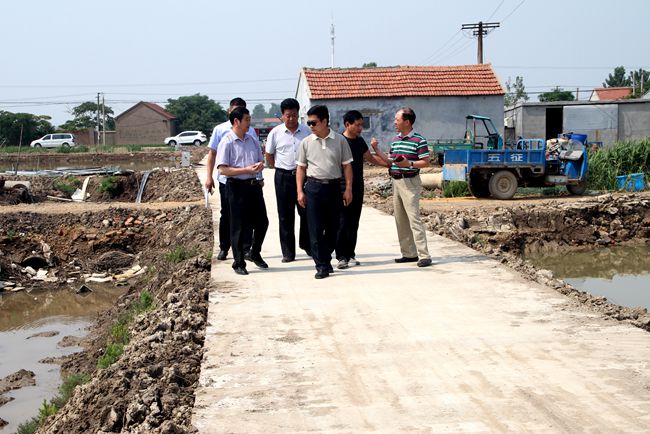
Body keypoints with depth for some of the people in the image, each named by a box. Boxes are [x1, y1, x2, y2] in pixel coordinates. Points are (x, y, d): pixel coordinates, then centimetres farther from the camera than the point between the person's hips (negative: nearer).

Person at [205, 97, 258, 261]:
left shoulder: (250, 131, -1)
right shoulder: (220, 130, 0)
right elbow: (212, 153, 4)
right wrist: (209, 177, 0)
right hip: (226, 179, 0)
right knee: (226, 215, 9)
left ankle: (246, 248, 18)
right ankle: (224, 248, 20)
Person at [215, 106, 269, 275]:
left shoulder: (252, 140, 10)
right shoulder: (227, 142, -9)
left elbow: (261, 161, 19)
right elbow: (223, 169, -15)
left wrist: (260, 166, -6)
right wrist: (247, 170, -21)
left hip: (254, 185, 6)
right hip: (237, 187, -6)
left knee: (262, 222, 11)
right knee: (239, 226, 1)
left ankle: (255, 254, 32)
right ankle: (239, 263, 13)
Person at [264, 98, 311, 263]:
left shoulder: (307, 131, 1)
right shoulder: (275, 133, -1)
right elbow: (269, 156, 9)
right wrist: (281, 168, 5)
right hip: (283, 177, -1)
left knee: (306, 212, 6)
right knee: (285, 215, 4)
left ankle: (306, 245, 24)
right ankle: (288, 252, 9)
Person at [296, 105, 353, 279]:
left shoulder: (340, 140, 2)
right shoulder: (306, 142, 4)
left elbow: (347, 165, 4)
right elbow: (301, 167, 8)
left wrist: (348, 189, -2)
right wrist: (300, 191, 1)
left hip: (333, 187, 0)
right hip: (313, 187, 0)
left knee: (333, 227, 8)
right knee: (315, 228, -3)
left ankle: (326, 258, 26)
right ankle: (322, 266, 1)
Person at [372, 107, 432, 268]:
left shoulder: (419, 140, -9)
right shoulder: (395, 140, 14)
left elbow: (426, 162, -11)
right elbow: (390, 162, 16)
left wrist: (409, 163, -24)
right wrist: (377, 151, 7)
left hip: (410, 182, -8)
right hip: (396, 182, 8)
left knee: (414, 219, -12)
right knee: (401, 220, 9)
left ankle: (424, 255, -11)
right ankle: (409, 253, 16)